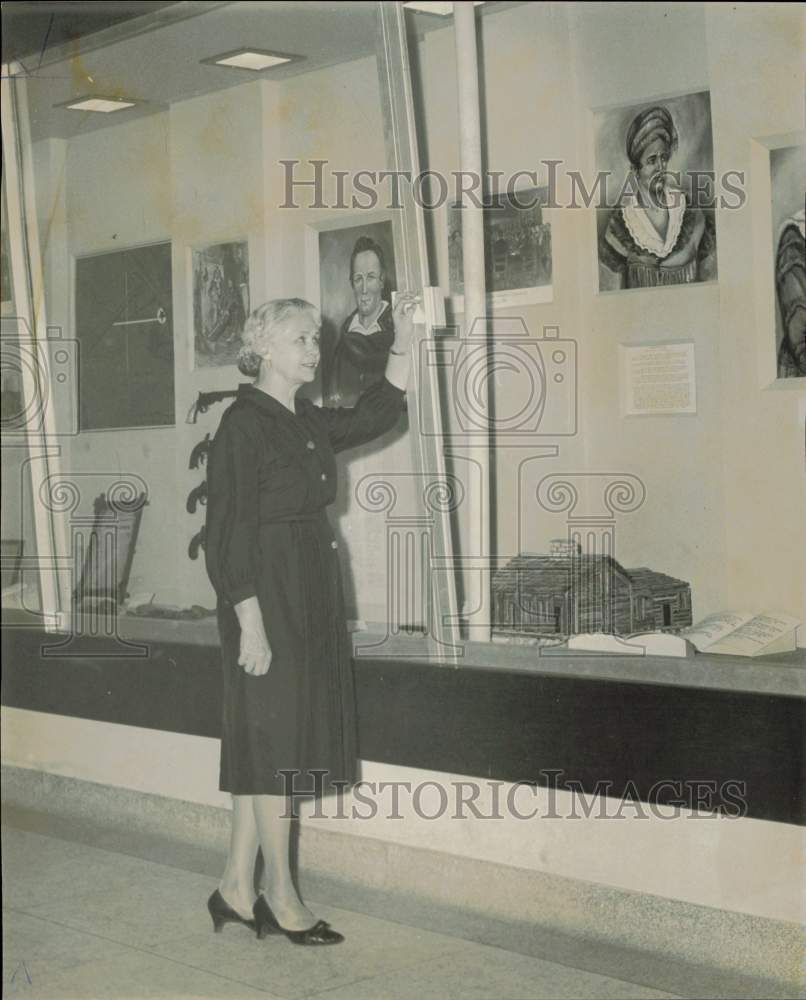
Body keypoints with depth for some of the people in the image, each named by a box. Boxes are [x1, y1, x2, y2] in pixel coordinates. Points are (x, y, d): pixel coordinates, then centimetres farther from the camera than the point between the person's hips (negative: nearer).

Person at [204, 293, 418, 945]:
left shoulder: (309, 422, 11)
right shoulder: (244, 425, -13)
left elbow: (377, 414, 24)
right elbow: (229, 533, -17)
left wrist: (404, 341, 14)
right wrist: (251, 623, -20)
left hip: (312, 596, 9)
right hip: (268, 598, -9)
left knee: (264, 744, 12)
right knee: (274, 738, 0)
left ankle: (237, 890, 21)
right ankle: (280, 895, 13)